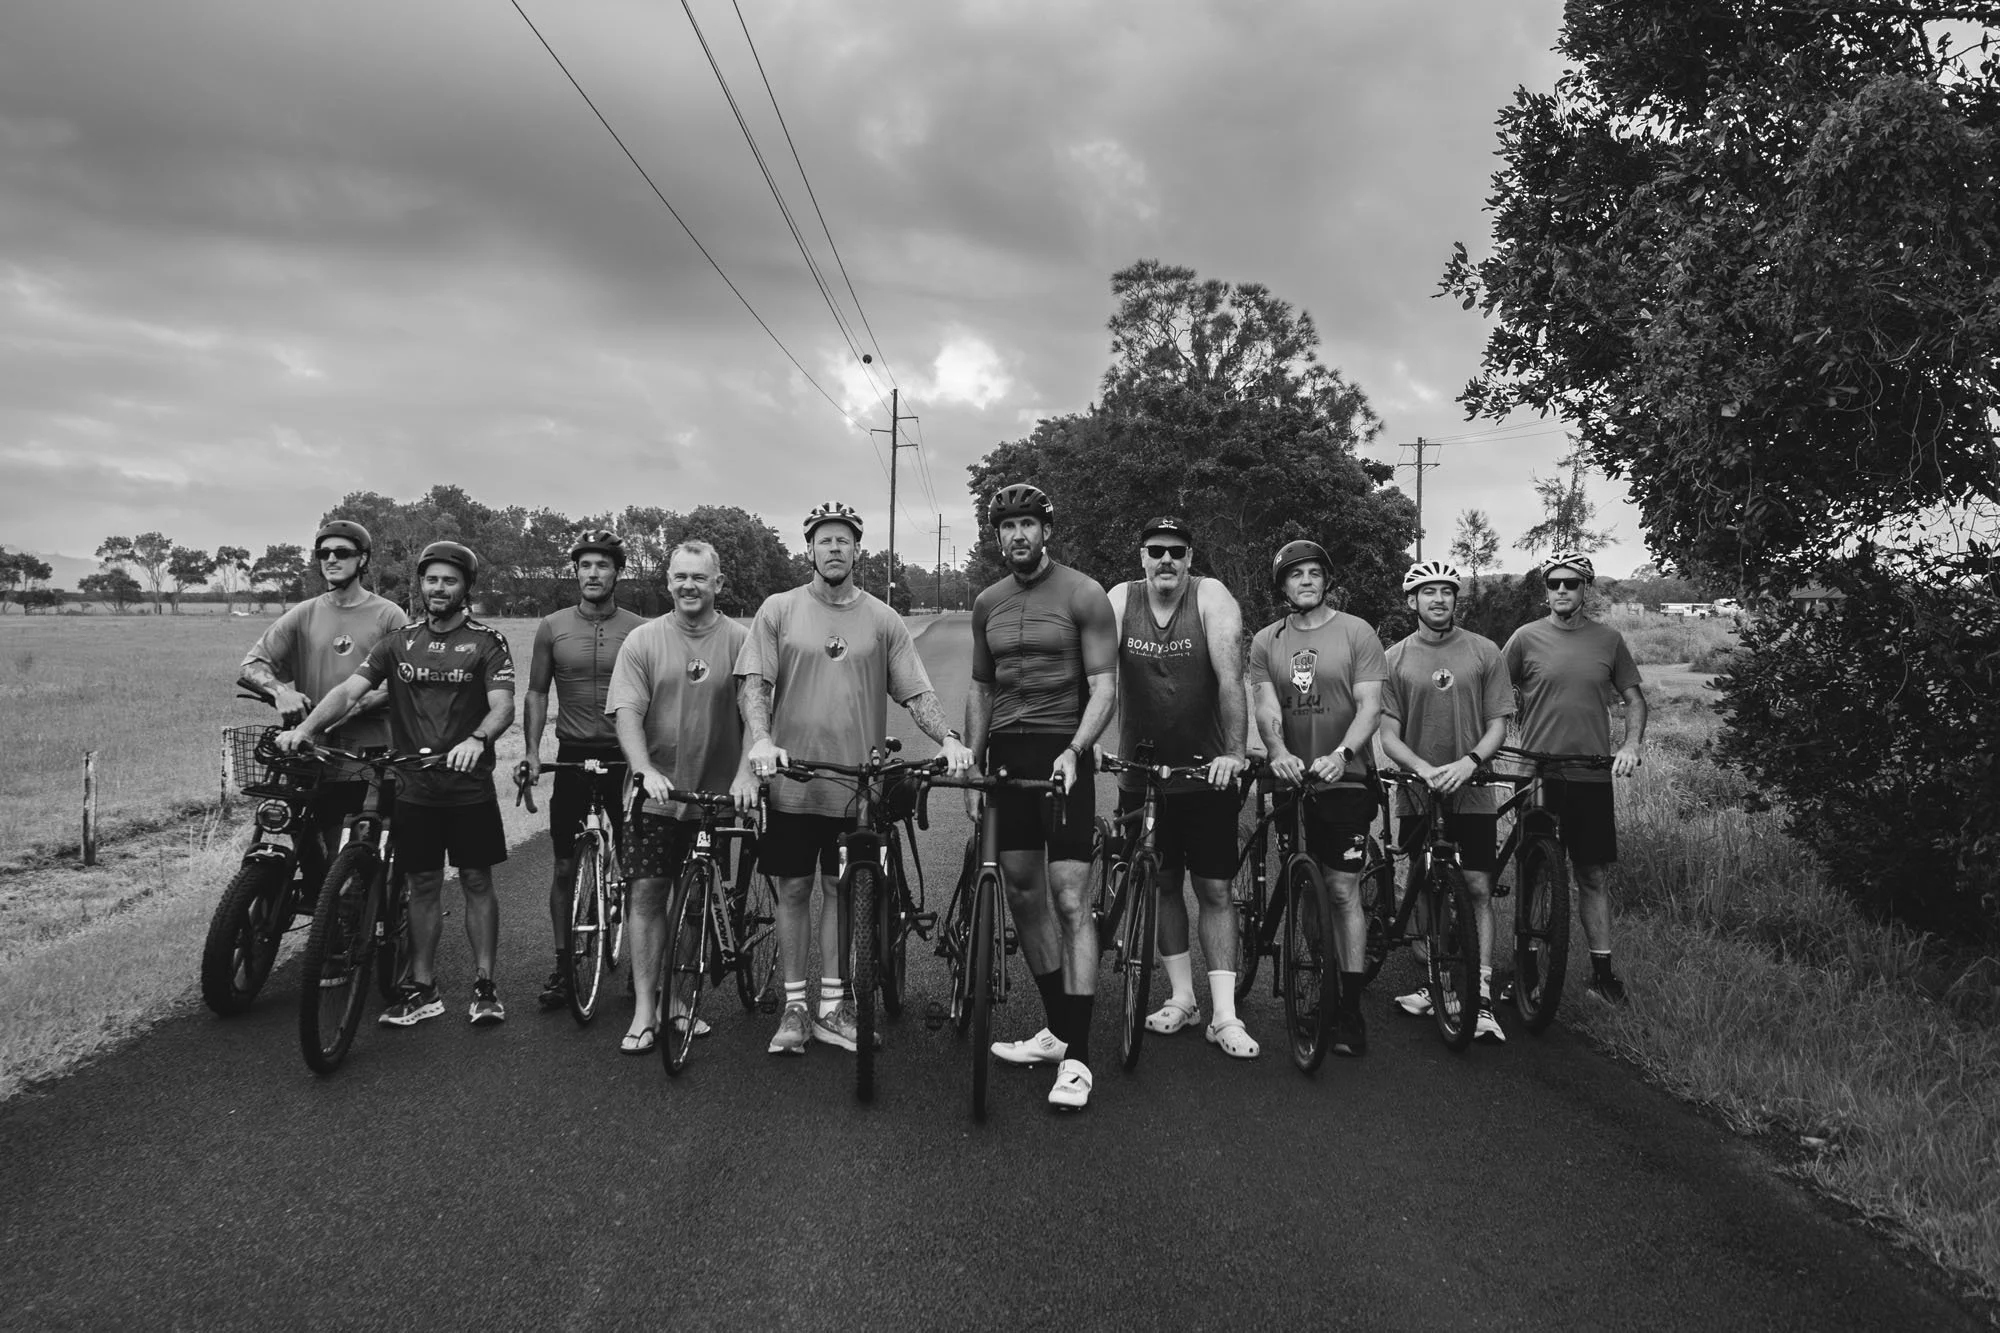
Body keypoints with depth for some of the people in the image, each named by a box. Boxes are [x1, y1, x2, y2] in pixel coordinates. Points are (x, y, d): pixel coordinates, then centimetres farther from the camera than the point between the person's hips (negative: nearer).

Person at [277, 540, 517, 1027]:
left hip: (470, 785, -2)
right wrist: (306, 725, -21)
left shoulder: (486, 641, -3)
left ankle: (485, 986, 13)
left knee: (477, 881, 4)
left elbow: (502, 706, -14)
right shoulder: (399, 641, 6)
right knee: (423, 885, 9)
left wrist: (476, 740, -35)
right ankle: (422, 990, 18)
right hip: (413, 786, 3)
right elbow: (350, 689, -3)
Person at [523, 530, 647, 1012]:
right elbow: (536, 693, 8)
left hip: (626, 756, -1)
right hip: (572, 755, 1)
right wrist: (532, 751, -4)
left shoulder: (640, 630, -1)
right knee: (565, 867, 5)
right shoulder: (552, 627, 4)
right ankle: (563, 965, 17)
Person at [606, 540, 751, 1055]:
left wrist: (744, 772, -20)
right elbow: (626, 713, -6)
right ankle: (644, 1009, 6)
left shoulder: (739, 641, -2)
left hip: (716, 795, 0)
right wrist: (646, 770, -21)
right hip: (656, 794, 0)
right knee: (648, 894, -1)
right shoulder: (643, 640, 1)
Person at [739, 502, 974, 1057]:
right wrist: (761, 739, -21)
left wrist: (949, 739, -14)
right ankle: (794, 1007, 16)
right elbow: (753, 683, -4)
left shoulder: (883, 620, 5)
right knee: (794, 888, 6)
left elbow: (917, 691, 2)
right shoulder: (779, 610, 2)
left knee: (842, 891, 8)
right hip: (792, 779, -1)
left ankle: (832, 1006, 18)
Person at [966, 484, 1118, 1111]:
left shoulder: (1084, 595, -4)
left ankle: (1076, 1058, -6)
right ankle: (1055, 1029, 22)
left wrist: (1074, 750, -22)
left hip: (1062, 754, -6)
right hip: (1005, 754, 6)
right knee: (1024, 895, 9)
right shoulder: (987, 604, 13)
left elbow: (1104, 685, -8)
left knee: (1069, 898, -9)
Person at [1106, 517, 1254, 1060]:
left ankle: (1224, 1014, 6)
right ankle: (1182, 998, 24)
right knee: (1161, 885, 11)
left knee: (1214, 888, 1)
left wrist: (1234, 753, -28)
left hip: (1206, 774, -2)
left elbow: (1230, 677, -20)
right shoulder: (1119, 602, -5)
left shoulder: (1212, 598, -11)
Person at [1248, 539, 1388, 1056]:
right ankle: (1323, 989, 22)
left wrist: (1341, 753, -25)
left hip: (1345, 778, -3)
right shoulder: (1266, 641, 7)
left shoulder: (1357, 632, -1)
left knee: (1343, 890, -6)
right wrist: (1279, 753, -24)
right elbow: (1266, 708, -3)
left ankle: (1351, 1008, -1)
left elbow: (1370, 704, -8)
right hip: (1291, 779, 3)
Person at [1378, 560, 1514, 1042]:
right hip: (1417, 794, 1)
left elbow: (1498, 724, 2)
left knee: (1477, 890, -5)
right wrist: (1424, 768, -16)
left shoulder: (1484, 651, 3)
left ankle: (1482, 998, -3)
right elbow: (1388, 735, 1)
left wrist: (1469, 762, -15)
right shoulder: (1395, 659, 3)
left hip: (1471, 792, -1)